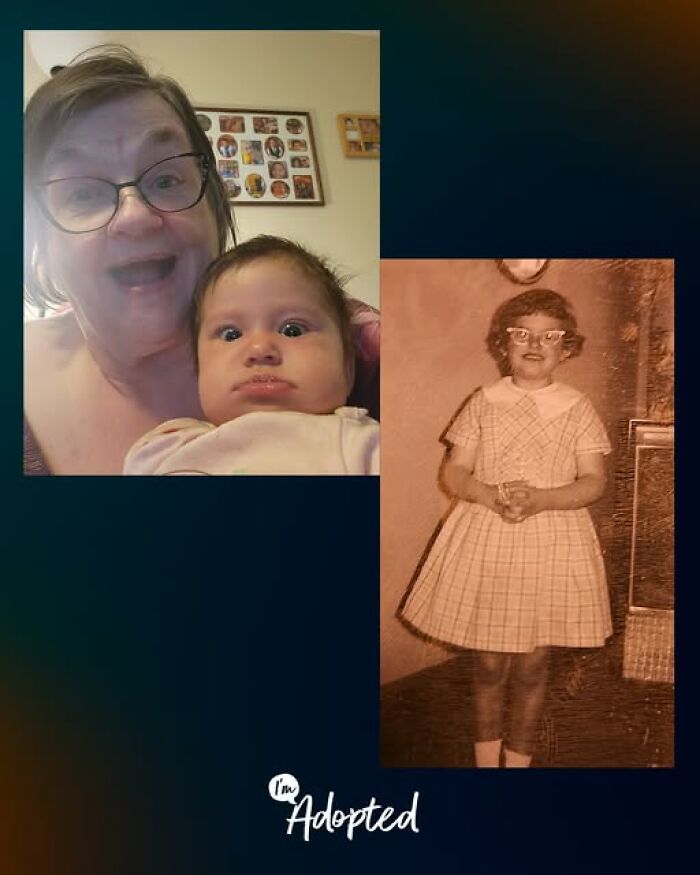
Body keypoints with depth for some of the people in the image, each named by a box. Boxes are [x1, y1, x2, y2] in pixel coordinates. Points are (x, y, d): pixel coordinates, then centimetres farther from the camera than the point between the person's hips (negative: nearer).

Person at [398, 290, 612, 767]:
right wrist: (490, 495, -18)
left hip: (552, 544, 0)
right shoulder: (483, 403, 2)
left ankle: (519, 755, 32)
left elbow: (594, 482, -1)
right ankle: (486, 754, 32)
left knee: (532, 664, 9)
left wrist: (540, 499, -19)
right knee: (489, 662, 9)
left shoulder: (579, 408, 1)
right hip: (485, 541, 0)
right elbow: (453, 472, 2)